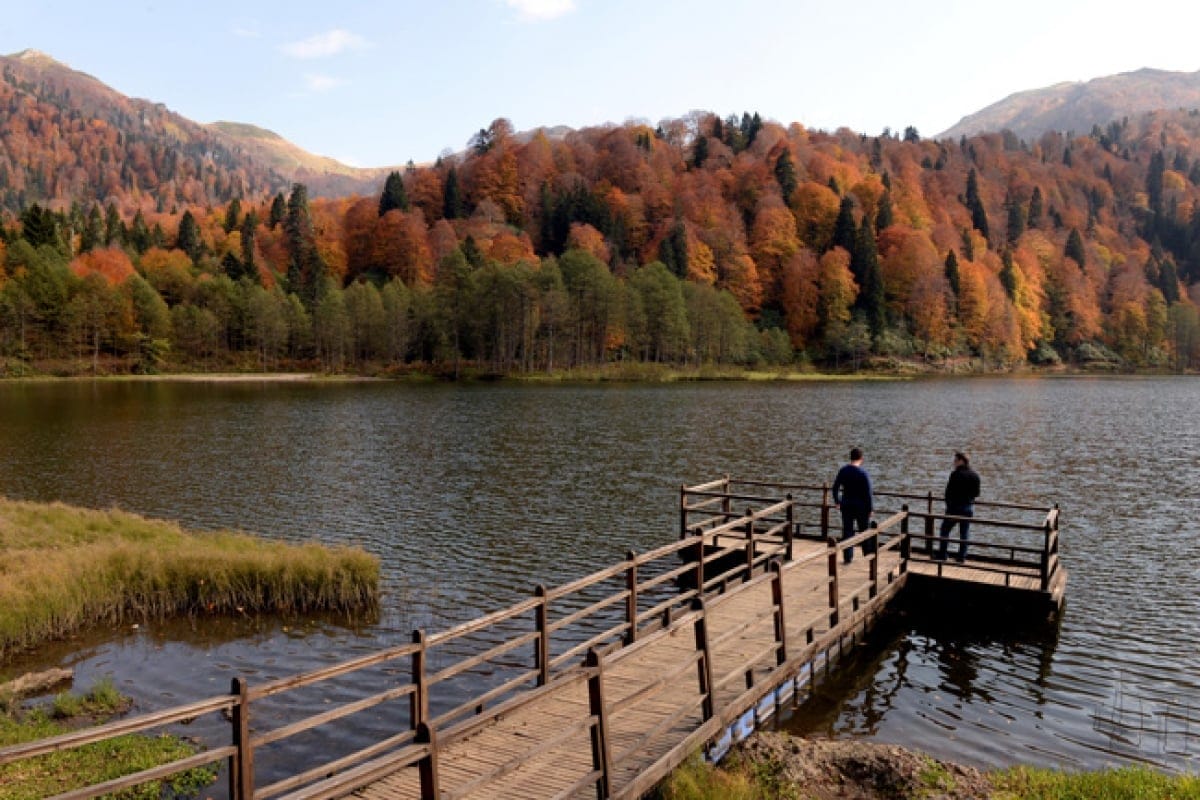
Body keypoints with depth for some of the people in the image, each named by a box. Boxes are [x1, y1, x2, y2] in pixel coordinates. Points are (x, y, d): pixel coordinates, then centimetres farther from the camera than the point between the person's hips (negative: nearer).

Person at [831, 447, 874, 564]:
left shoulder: (843, 471, -3)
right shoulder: (863, 473, -16)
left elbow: (835, 487, 3)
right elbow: (868, 493, -15)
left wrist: (837, 502, 17)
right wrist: (871, 509, -7)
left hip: (846, 506, 3)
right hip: (861, 506, -3)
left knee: (847, 531, 8)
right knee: (865, 531, 14)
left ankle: (847, 557, 8)